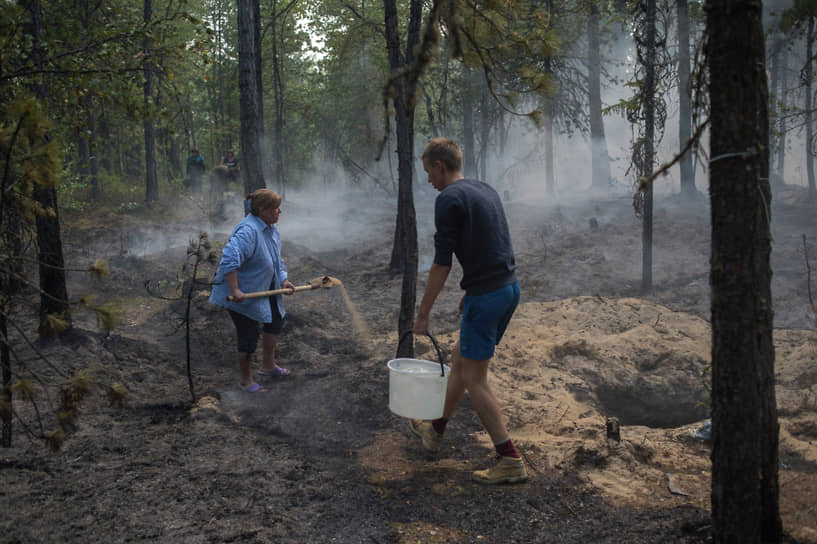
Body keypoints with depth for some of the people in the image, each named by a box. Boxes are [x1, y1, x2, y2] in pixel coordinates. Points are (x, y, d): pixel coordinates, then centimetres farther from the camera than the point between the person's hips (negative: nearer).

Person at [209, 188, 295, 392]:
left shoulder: (272, 229, 5)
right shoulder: (247, 230, -28)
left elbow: (276, 260, 17)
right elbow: (229, 259, -36)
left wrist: (283, 281, 3)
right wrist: (235, 290, -36)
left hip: (264, 290, 10)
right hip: (242, 294, -10)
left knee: (276, 320, 21)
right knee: (248, 337, -1)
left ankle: (268, 365, 38)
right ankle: (246, 380, 18)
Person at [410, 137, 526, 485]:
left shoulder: (449, 199, -12)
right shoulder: (485, 190, 15)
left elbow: (442, 263, -14)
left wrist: (423, 313, -6)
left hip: (486, 296, -9)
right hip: (509, 287, 9)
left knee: (474, 379, 0)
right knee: (459, 360, 22)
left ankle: (511, 462, 2)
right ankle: (435, 431, 38)